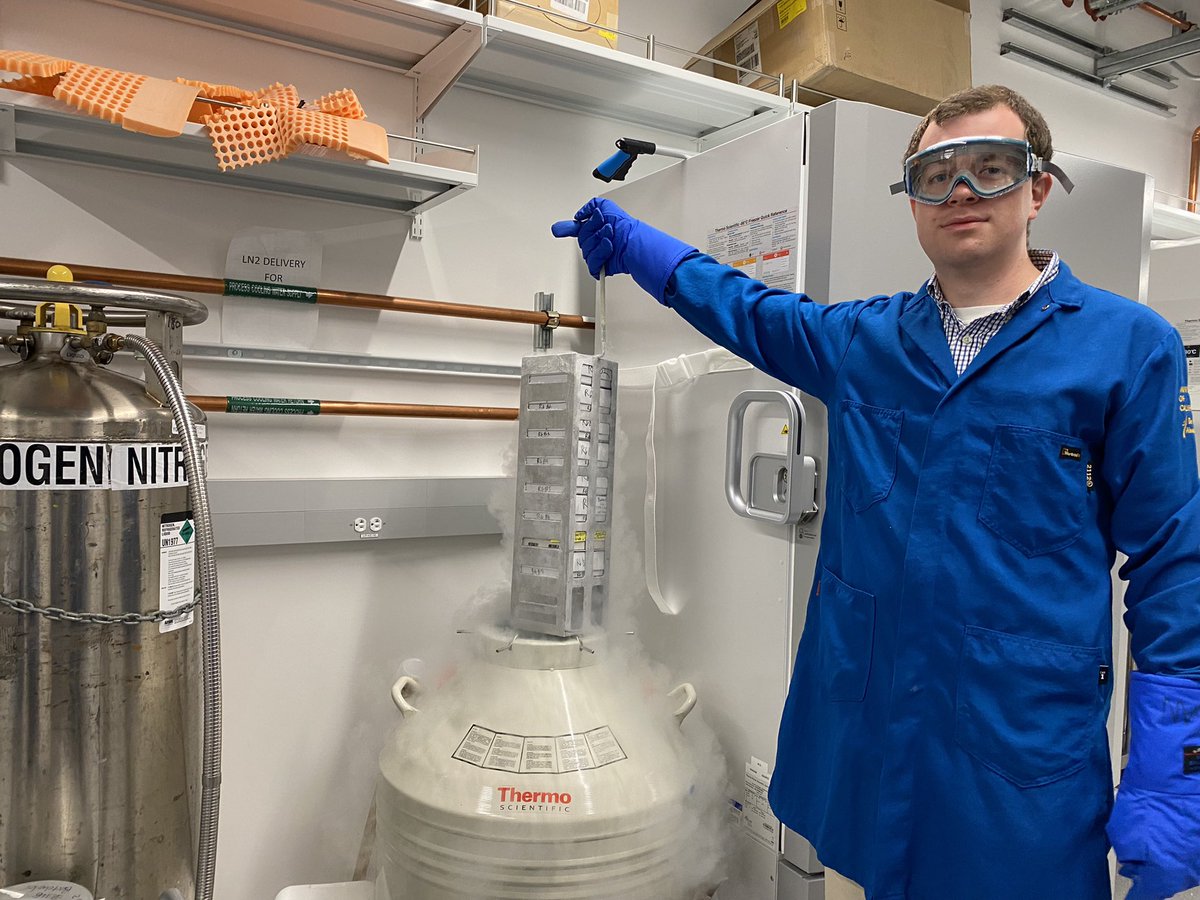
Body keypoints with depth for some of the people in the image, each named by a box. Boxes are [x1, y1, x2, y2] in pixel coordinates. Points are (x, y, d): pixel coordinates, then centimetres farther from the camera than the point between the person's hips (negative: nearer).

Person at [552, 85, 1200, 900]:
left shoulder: (1130, 346, -7)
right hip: (857, 728, 4)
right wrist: (626, 240, 16)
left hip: (1024, 755, -3)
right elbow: (741, 306, 19)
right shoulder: (861, 341, 4)